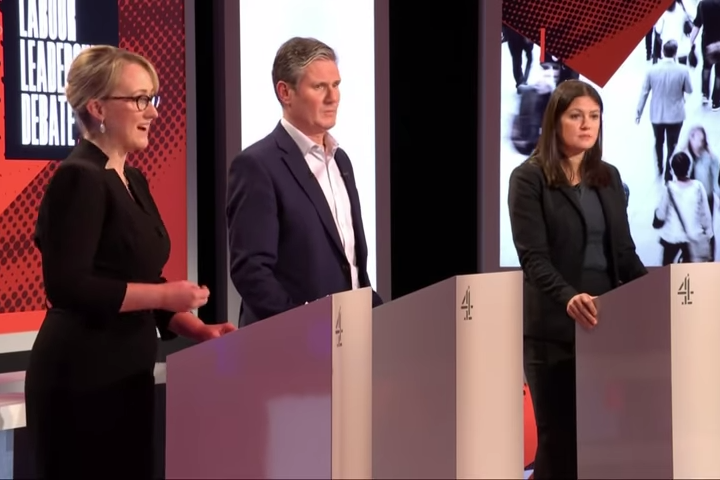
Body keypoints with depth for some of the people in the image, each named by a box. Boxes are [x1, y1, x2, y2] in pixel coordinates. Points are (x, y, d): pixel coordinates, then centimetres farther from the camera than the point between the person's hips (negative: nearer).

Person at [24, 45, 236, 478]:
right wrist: (163, 295, -18)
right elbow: (66, 286, -22)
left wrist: (197, 329, 6)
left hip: (125, 370, 9)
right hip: (80, 377, -9)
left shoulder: (132, 181, 14)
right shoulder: (78, 179, -14)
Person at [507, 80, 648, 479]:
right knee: (558, 438, 0)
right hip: (554, 328, -4)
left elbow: (624, 251, 14)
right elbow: (533, 257, -14)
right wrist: (569, 298, -31)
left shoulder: (608, 177, 13)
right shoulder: (529, 178, -5)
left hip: (605, 323, 5)